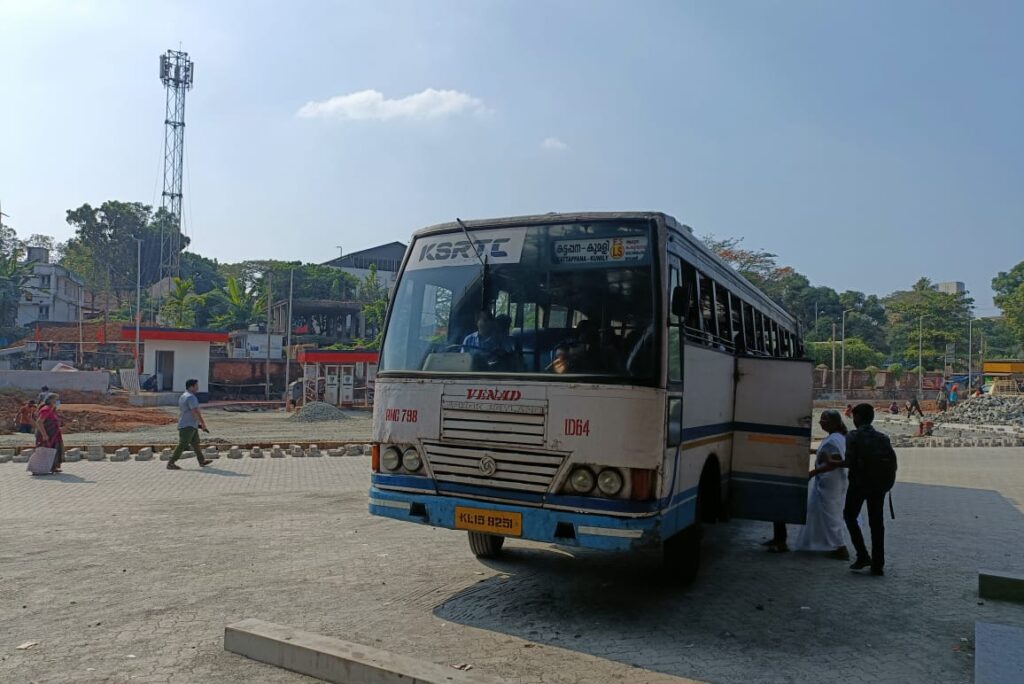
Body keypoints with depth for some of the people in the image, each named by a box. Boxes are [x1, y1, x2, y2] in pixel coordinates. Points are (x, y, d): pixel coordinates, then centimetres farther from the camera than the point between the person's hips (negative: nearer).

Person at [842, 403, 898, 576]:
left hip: (859, 483, -5)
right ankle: (878, 564, 11)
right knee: (876, 522, 10)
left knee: (850, 515, 10)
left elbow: (849, 462, -16)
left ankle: (863, 555, -1)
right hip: (879, 485, 5)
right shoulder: (883, 438, 6)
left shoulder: (854, 436, -9)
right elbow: (893, 463, 1)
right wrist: (886, 482, 13)